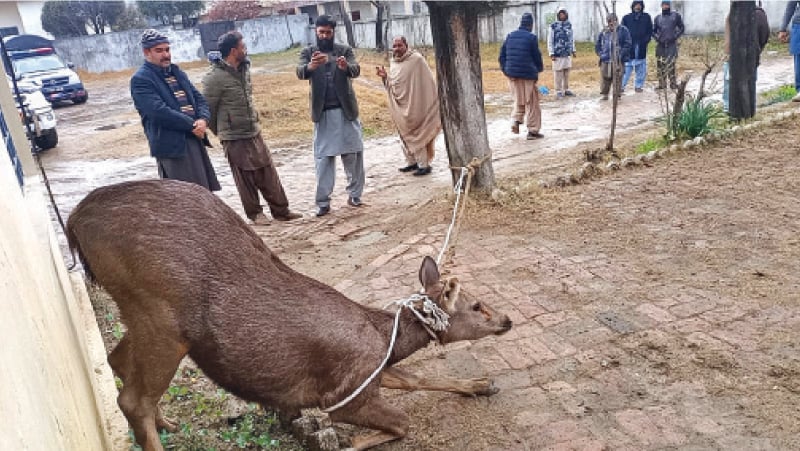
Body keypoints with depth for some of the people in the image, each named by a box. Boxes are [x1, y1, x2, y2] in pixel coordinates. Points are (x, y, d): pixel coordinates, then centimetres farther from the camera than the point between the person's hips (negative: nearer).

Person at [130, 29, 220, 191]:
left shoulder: (176, 72, 17)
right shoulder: (140, 79, -7)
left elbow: (198, 97, 13)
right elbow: (159, 111, -19)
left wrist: (203, 119, -9)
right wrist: (192, 125, -16)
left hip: (194, 140, 8)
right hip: (171, 145, -7)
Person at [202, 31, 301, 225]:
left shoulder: (244, 69, 6)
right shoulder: (215, 78, -17)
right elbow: (207, 109, -10)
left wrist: (254, 120, 16)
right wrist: (221, 132, 1)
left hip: (254, 133, 7)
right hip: (234, 139, -7)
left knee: (269, 174, 9)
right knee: (246, 178, 6)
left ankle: (280, 210, 17)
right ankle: (255, 213, 21)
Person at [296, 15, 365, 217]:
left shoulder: (345, 50, 4)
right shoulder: (308, 52, 4)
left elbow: (356, 70, -13)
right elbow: (300, 72, -14)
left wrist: (346, 66, -37)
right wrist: (311, 66, -38)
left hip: (346, 110, 1)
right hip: (323, 113, 0)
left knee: (353, 154, 6)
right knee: (323, 157, 1)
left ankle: (354, 194, 20)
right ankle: (323, 202, 4)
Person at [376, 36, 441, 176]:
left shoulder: (417, 59, -12)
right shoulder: (393, 63, 9)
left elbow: (428, 82, -12)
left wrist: (433, 102, -14)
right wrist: (385, 77, -3)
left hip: (414, 105, -7)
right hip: (399, 106, 7)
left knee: (417, 135, -4)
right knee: (405, 135, 13)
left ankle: (424, 165, 3)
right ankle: (412, 162, 25)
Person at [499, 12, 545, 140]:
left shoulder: (510, 36, 7)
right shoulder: (531, 37, -8)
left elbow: (502, 55, 7)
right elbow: (536, 56, -3)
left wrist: (505, 70, 15)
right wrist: (540, 68, 16)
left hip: (512, 74, 5)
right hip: (528, 74, -5)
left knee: (519, 100, 21)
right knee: (531, 103, 3)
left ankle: (515, 120, 1)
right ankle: (532, 131, 5)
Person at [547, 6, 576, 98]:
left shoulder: (569, 25, 8)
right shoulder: (553, 26, -7)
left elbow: (571, 38, 18)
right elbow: (550, 41, -7)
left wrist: (573, 50, 17)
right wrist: (551, 54, -11)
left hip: (568, 54, 5)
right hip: (558, 54, -5)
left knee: (567, 73, 9)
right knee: (558, 73, -1)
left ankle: (566, 90, 18)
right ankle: (558, 91, 7)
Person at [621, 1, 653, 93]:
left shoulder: (646, 17, 9)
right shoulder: (626, 18, 6)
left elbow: (650, 31, 10)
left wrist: (645, 41, -4)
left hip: (641, 48, 2)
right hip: (629, 48, -2)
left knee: (641, 68, 5)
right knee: (627, 67, -5)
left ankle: (638, 85, 14)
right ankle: (621, 85, -2)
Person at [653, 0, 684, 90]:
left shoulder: (676, 15, 6)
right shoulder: (657, 17, 12)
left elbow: (682, 28, 8)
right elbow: (653, 31, 18)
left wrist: (675, 37, -4)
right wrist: (657, 38, 0)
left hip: (672, 44, -3)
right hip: (660, 44, 3)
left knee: (671, 64, -10)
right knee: (660, 64, 1)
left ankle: (673, 84, -7)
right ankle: (662, 84, 9)